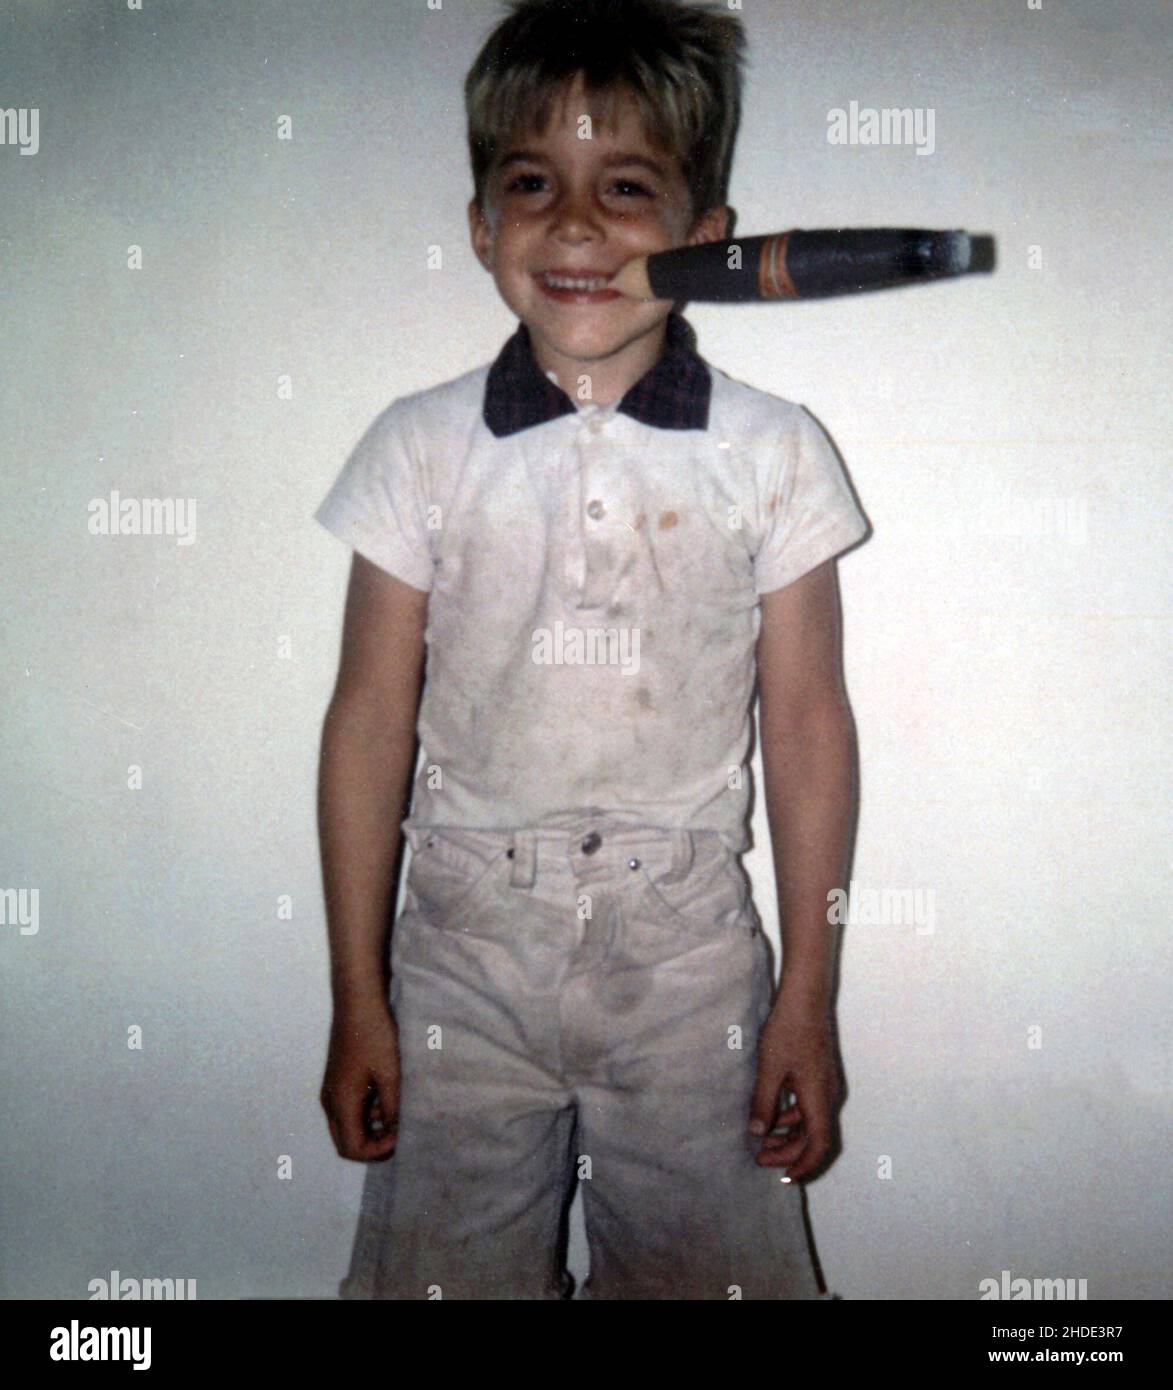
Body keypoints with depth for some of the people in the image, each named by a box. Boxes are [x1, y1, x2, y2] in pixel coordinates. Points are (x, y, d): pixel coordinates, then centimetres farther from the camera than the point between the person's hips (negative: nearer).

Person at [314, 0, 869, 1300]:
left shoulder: (772, 452, -4)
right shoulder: (420, 448, -3)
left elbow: (807, 722, -1)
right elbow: (370, 720, -1)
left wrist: (807, 999, 0)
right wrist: (356, 1000, 1)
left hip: (688, 950, 0)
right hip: (465, 945, 1)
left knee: (708, 1270, 10)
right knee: (442, 1268, 12)